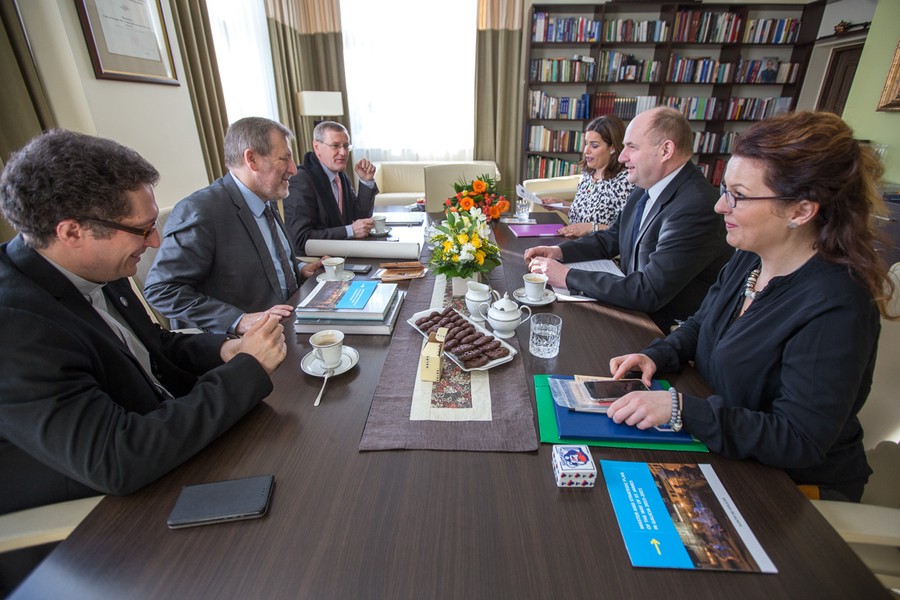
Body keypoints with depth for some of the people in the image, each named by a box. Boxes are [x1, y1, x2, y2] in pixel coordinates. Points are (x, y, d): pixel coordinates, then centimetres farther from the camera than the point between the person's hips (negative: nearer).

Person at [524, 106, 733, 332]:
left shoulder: (696, 207, -26)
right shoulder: (646, 187, 2)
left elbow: (649, 292, -29)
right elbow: (611, 239, 14)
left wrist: (568, 277, -25)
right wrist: (559, 251, -3)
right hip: (638, 306, 7)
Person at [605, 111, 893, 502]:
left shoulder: (834, 309, -28)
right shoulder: (748, 259, -4)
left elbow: (799, 441, -27)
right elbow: (700, 326, 10)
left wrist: (681, 409, -33)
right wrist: (656, 356, -9)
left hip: (793, 483, -6)